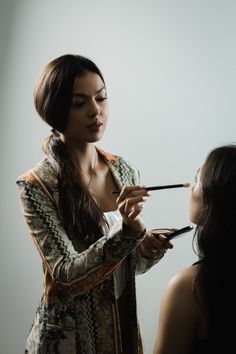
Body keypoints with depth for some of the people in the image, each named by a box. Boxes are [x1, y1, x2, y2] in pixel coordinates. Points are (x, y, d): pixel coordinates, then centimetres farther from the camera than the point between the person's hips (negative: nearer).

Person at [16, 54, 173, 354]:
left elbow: (128, 265, 5)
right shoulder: (35, 186, -17)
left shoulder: (124, 171, -3)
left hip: (124, 330, 5)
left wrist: (147, 249, -16)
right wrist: (127, 232, -34)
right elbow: (65, 274, -21)